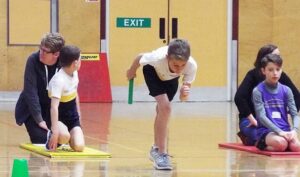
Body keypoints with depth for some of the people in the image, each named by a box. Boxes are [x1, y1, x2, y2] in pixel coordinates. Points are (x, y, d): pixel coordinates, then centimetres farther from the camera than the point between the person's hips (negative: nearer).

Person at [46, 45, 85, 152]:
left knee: (79, 147, -16)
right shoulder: (58, 80, -27)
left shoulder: (74, 73, -1)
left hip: (73, 117, 7)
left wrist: (78, 115, 20)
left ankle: (68, 138, 18)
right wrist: (55, 131, -42)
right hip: (59, 118, -6)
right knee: (64, 136, -39)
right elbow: (54, 107, -35)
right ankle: (52, 139, -4)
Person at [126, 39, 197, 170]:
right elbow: (140, 58, -20)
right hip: (153, 71, -3)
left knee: (162, 110, 21)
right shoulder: (158, 58, -45)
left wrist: (184, 93, -56)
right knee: (165, 107, -22)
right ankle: (161, 153, -16)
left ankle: (156, 148, 41)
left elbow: (183, 97, -32)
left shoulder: (192, 66, -39)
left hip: (170, 78, 3)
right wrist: (132, 71, 0)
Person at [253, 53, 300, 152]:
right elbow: (262, 116, -11)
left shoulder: (286, 90, 9)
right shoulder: (258, 91, -3)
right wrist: (279, 131, -22)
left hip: (285, 131, 4)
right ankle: (262, 144, -2)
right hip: (266, 131, -4)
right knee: (281, 143, -36)